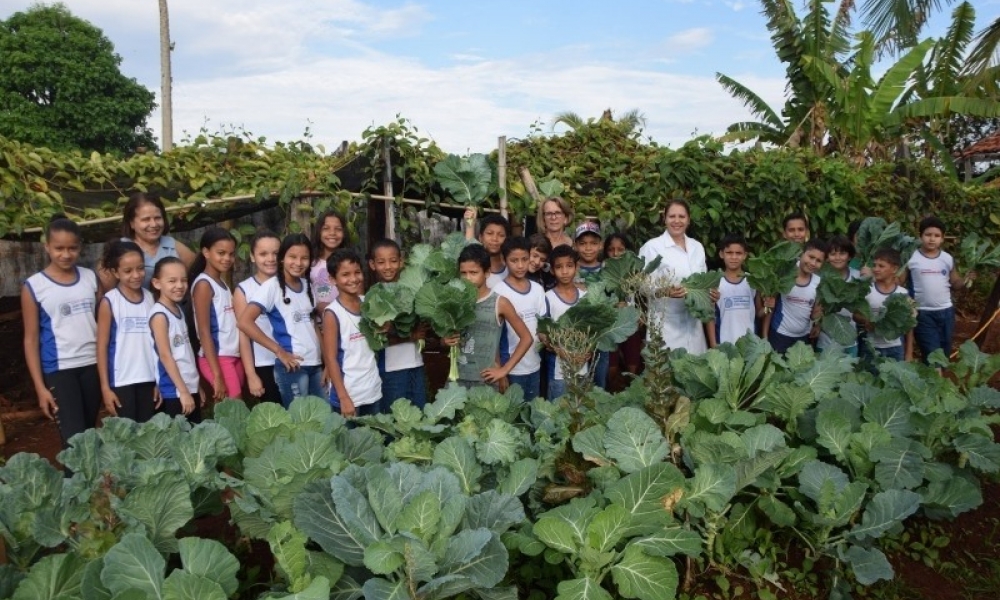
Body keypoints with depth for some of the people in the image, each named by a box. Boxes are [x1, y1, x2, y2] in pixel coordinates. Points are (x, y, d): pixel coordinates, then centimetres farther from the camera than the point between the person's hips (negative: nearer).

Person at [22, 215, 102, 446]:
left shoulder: (90, 277, 5)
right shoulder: (34, 286, -4)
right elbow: (31, 339, -2)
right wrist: (40, 387, -5)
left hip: (93, 364, 3)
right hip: (59, 369, -3)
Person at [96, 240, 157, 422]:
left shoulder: (150, 298, 5)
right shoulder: (109, 302, -6)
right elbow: (102, 346, -5)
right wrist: (105, 387, -7)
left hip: (149, 378, 4)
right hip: (121, 380, -3)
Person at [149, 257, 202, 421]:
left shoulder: (179, 310, 10)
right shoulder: (159, 315, -13)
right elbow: (165, 356, -16)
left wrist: (197, 387, 16)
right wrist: (183, 391, -17)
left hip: (191, 388, 8)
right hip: (174, 392, -8)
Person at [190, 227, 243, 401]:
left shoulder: (223, 284, 15)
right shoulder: (204, 284, -8)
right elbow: (204, 332, -13)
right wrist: (217, 375, -18)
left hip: (234, 356, 7)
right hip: (216, 358, -7)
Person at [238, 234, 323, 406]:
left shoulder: (307, 285, 10)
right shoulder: (272, 286, -10)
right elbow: (244, 322, -19)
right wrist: (279, 351, -17)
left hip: (315, 364, 6)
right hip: (293, 365, -6)